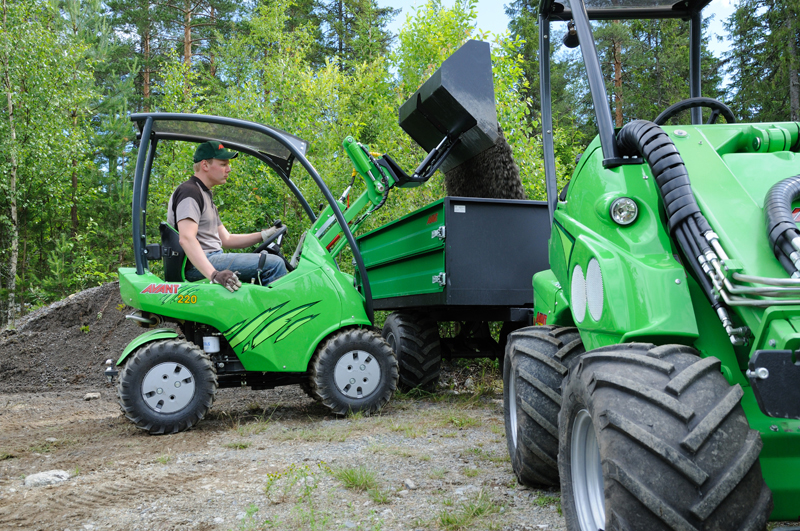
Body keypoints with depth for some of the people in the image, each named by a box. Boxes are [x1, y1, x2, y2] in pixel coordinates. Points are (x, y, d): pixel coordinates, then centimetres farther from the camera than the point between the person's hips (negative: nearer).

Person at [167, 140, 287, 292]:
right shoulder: (189, 192, -10)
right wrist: (214, 274, -39)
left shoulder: (205, 194, 24)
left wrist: (263, 236, 10)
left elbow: (226, 239, 23)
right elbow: (186, 239, -25)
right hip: (196, 267, -11)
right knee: (274, 264, -19)